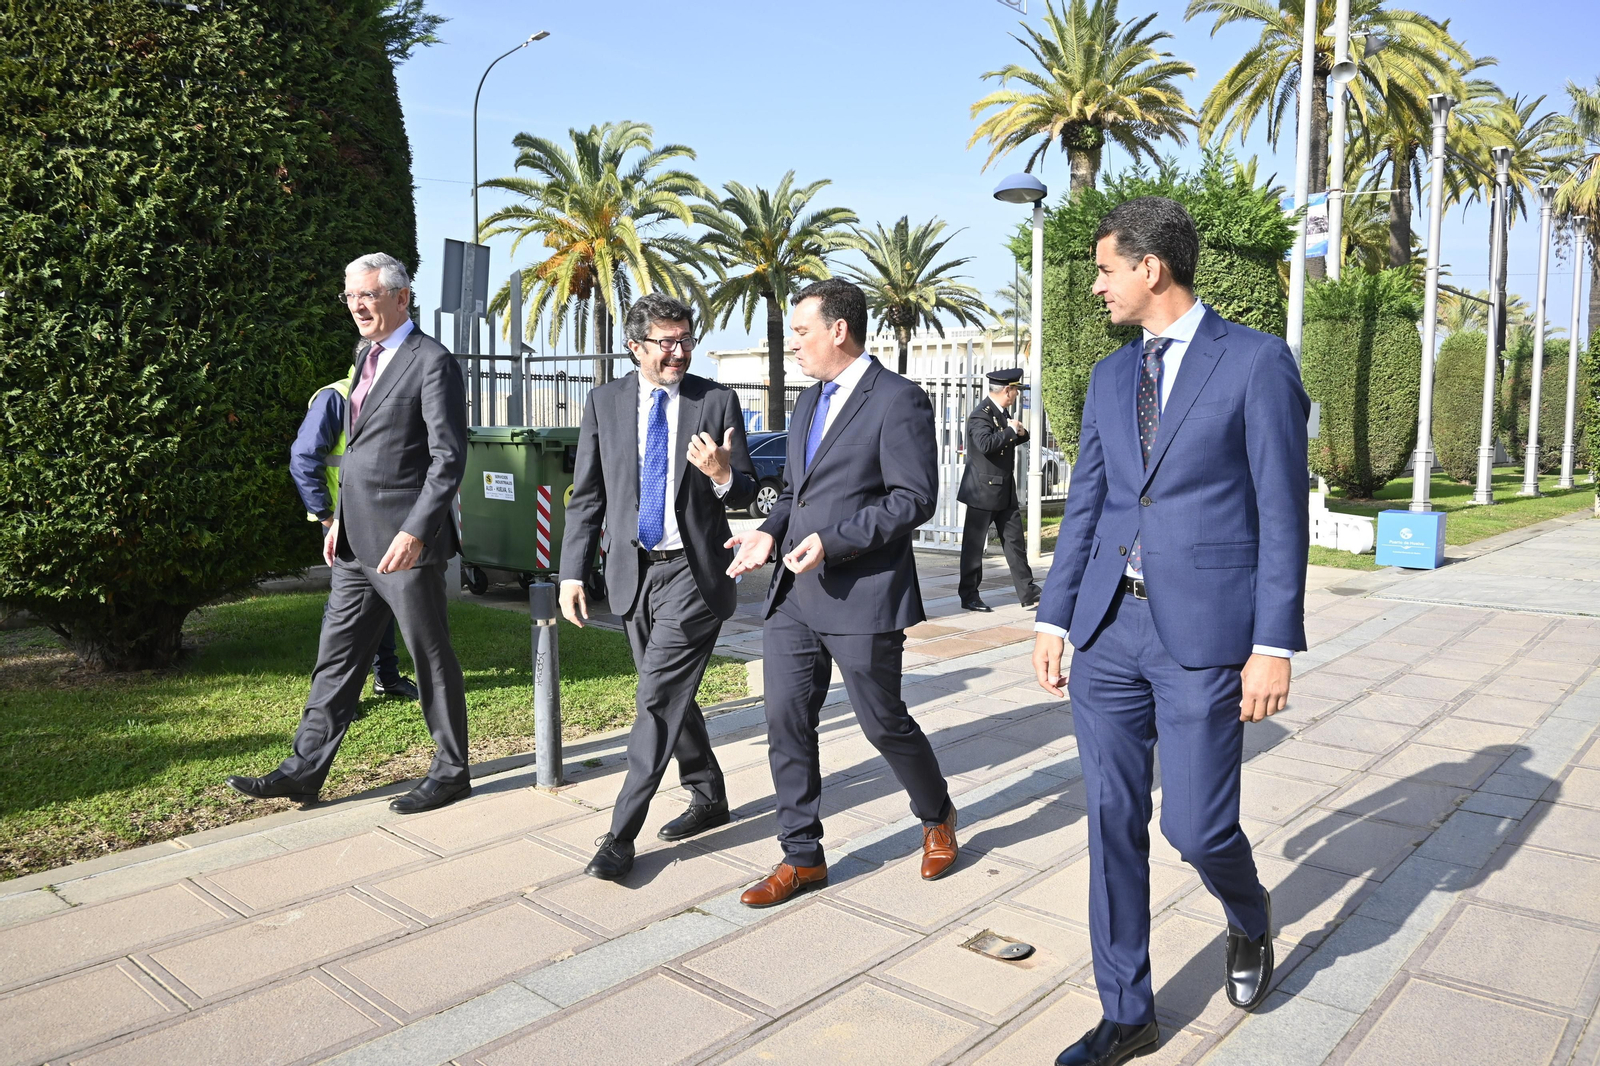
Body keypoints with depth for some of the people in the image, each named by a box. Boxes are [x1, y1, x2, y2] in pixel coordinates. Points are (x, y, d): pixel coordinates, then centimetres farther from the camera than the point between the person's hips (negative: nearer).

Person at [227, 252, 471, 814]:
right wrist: (340, 517, 18)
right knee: (337, 658, 13)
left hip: (405, 541, -8)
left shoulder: (432, 363, -11)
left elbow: (448, 458, -17)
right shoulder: (368, 357, 16)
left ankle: (451, 771, 19)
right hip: (357, 541, 9)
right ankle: (305, 769, 23)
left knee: (431, 657, 4)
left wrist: (415, 532, -24)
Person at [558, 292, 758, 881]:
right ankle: (709, 798, 35)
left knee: (658, 698, -9)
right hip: (633, 570, 4)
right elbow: (587, 495, 6)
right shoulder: (605, 401, 4)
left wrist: (722, 475, -22)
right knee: (670, 695, 16)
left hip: (695, 571, -4)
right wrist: (573, 572, 0)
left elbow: (746, 492, 1)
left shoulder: (717, 401, -3)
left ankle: (620, 835, 0)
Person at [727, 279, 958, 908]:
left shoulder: (898, 400, -10)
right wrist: (772, 532, 3)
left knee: (883, 721, 6)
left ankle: (937, 818, 35)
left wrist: (833, 541, -21)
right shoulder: (809, 402, 16)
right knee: (786, 722, 5)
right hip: (795, 594, 8)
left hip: (862, 594, -7)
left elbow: (916, 498, -15)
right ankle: (802, 858, 19)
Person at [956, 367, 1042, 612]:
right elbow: (986, 443, -33)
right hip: (983, 491, -9)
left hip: (1005, 491, 9)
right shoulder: (981, 415, -16)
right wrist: (1012, 430, -21)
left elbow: (1009, 442, 25)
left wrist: (1020, 433, 3)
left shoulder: (1003, 412, 12)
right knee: (974, 545, 2)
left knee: (1015, 543, 9)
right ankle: (969, 597, 10)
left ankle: (1028, 593, 13)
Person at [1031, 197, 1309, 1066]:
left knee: (1197, 827, -1)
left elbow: (1282, 512, -8)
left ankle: (1250, 921, 37)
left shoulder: (1257, 362, -4)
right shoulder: (1109, 376, 12)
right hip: (1108, 629, 5)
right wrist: (1053, 617, 10)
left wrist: (1275, 645, -11)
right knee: (1112, 822, 8)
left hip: (1205, 634, -5)